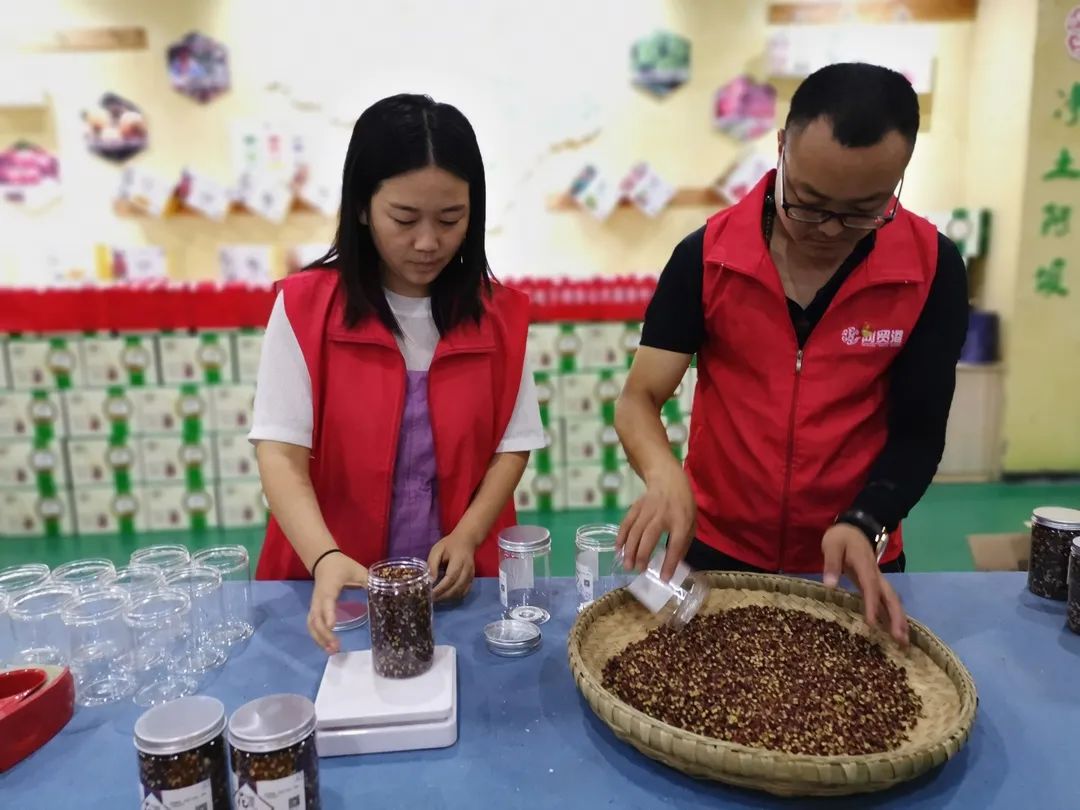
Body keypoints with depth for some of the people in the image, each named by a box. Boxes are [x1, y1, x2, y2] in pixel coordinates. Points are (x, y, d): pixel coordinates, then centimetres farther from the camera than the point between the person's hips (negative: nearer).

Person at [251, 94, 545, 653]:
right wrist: (326, 560, -25)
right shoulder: (304, 307, -7)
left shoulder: (499, 314, -1)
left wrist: (466, 538, -12)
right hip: (336, 588, -1)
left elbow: (512, 447, 2)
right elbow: (280, 451, -11)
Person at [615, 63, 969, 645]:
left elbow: (918, 431, -8)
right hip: (716, 550, 1)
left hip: (851, 561, 0)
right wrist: (664, 477, -34)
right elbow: (639, 400, -14)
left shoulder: (933, 268, -12)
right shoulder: (707, 255, -14)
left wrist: (865, 524, -24)